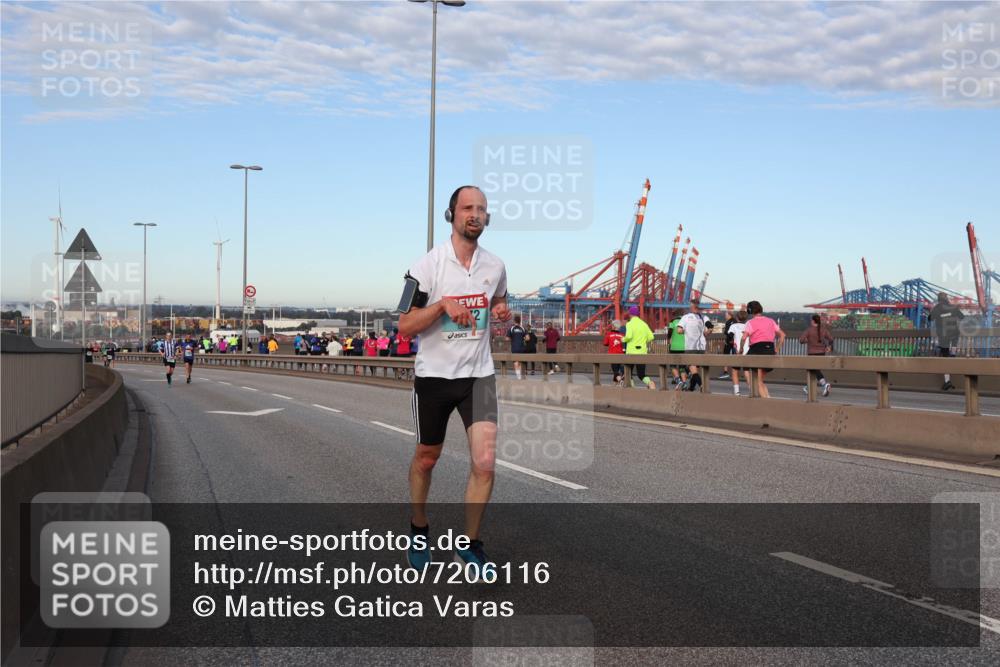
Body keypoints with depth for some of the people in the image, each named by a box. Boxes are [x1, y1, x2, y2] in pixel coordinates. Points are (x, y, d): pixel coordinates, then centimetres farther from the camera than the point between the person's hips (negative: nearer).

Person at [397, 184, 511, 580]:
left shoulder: (495, 266, 2)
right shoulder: (428, 265, -10)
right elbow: (405, 326, -10)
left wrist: (502, 312, -1)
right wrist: (443, 304, -24)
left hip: (478, 374, 2)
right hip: (433, 374, -2)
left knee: (485, 462, -12)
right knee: (426, 458, 14)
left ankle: (470, 545, 6)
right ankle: (419, 530, 38)